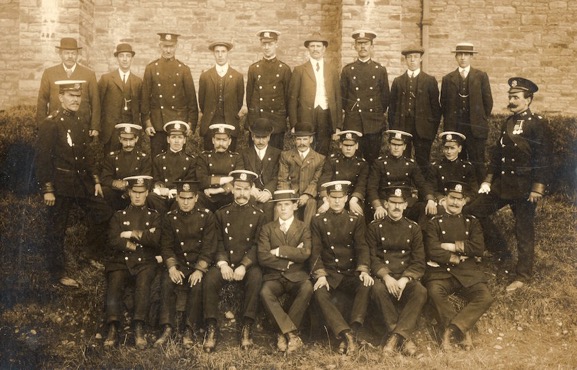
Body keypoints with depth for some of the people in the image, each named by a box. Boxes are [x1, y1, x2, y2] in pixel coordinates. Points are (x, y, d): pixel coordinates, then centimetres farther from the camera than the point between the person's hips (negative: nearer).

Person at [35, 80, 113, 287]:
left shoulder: (81, 121, 10)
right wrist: (46, 189, -17)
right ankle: (59, 272, 16)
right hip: (61, 184, -7)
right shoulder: (50, 124, -12)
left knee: (104, 214, 8)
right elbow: (42, 159, -14)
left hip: (83, 181, 7)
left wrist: (95, 180, 13)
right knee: (56, 231, 4)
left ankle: (94, 256, 25)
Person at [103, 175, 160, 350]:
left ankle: (139, 329, -40)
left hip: (145, 262, -1)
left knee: (143, 283, -34)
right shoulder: (119, 216, 20)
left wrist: (131, 234, -2)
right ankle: (113, 329, -37)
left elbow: (155, 240, -1)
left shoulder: (154, 216, 19)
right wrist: (140, 239, -3)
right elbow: (113, 242, 2)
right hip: (121, 261, 1)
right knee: (114, 284, -31)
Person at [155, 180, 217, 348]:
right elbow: (166, 246, 2)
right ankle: (167, 328, -24)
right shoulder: (169, 218, 6)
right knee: (166, 282, -28)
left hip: (200, 263, -2)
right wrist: (172, 267, -15)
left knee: (197, 284, -32)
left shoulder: (207, 216, -1)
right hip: (178, 263, 2)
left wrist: (199, 270, -19)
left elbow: (209, 247, -6)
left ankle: (190, 330, -26)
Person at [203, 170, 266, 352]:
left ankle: (247, 328, -24)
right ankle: (212, 328, -20)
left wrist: (244, 266, -16)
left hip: (249, 263, -1)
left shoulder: (259, 215, 6)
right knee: (210, 279, -29)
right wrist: (222, 264, -12)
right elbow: (218, 242, 6)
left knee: (256, 278, -34)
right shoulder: (221, 213, 12)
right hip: (225, 262, 1)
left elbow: (257, 245, -2)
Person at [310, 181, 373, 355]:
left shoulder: (357, 220, 8)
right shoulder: (318, 220, 7)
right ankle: (347, 334, -34)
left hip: (351, 273, 1)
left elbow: (362, 247, -3)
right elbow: (316, 250, -1)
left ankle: (351, 332, -30)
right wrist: (320, 275, -17)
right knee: (320, 294, -32)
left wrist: (364, 270, -21)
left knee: (366, 287, -32)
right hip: (329, 273, 0)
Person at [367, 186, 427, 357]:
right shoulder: (374, 227, 6)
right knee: (378, 289, -35)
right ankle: (404, 339, -27)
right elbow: (372, 258, -1)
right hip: (383, 276, -1)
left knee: (421, 292, -31)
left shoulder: (414, 228, 9)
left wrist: (404, 279, -17)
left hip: (407, 276, 1)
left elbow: (419, 263, 3)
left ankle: (395, 337, -30)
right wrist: (385, 276, -20)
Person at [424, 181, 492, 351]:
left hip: (468, 273, 2)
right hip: (441, 271, -2)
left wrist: (452, 246, -5)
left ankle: (451, 329, -21)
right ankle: (463, 332, -19)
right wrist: (456, 258, -4)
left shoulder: (472, 222, 16)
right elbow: (432, 251, -6)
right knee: (435, 291, -34)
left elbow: (479, 248, 0)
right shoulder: (434, 223, 9)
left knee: (485, 297, -24)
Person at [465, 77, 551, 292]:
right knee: (473, 212, 6)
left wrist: (537, 189, -19)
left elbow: (543, 159, -15)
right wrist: (488, 180, 12)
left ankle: (523, 275, 16)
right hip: (502, 182, 8)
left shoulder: (537, 124, -11)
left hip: (524, 186, -8)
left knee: (524, 231, 2)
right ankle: (501, 249, 22)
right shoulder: (508, 123, 11)